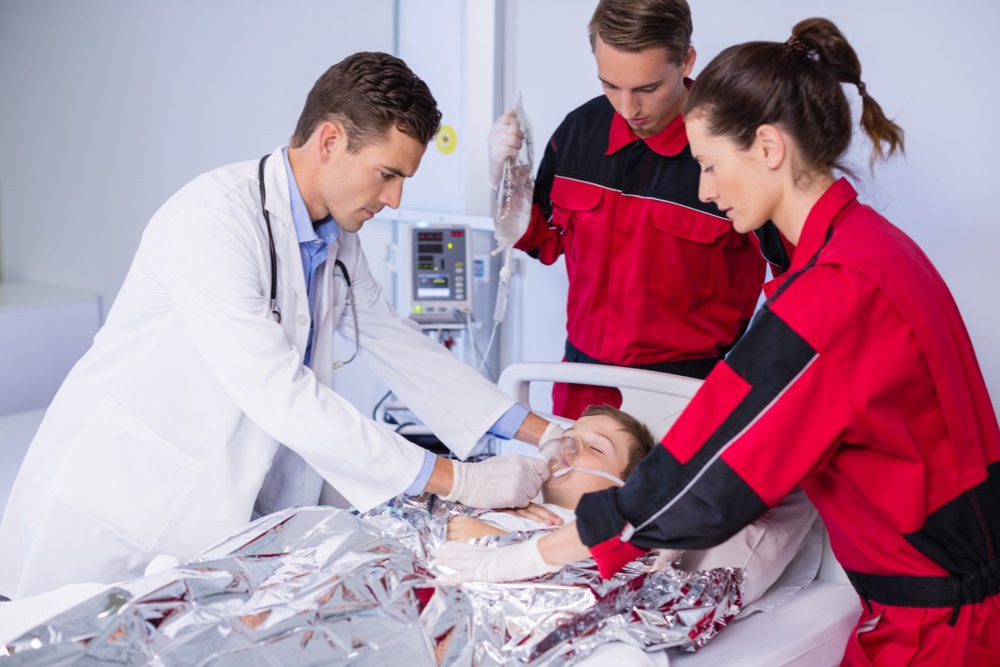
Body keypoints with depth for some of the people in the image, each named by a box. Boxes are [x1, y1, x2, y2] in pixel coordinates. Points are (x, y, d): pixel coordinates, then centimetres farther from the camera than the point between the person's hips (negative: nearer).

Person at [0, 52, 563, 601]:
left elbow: (400, 345, 13)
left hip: (217, 513, 8)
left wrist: (540, 430, 5)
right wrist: (457, 480, -27)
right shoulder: (213, 221, -24)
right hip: (117, 515, -7)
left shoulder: (338, 238, 4)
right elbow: (281, 397, -29)